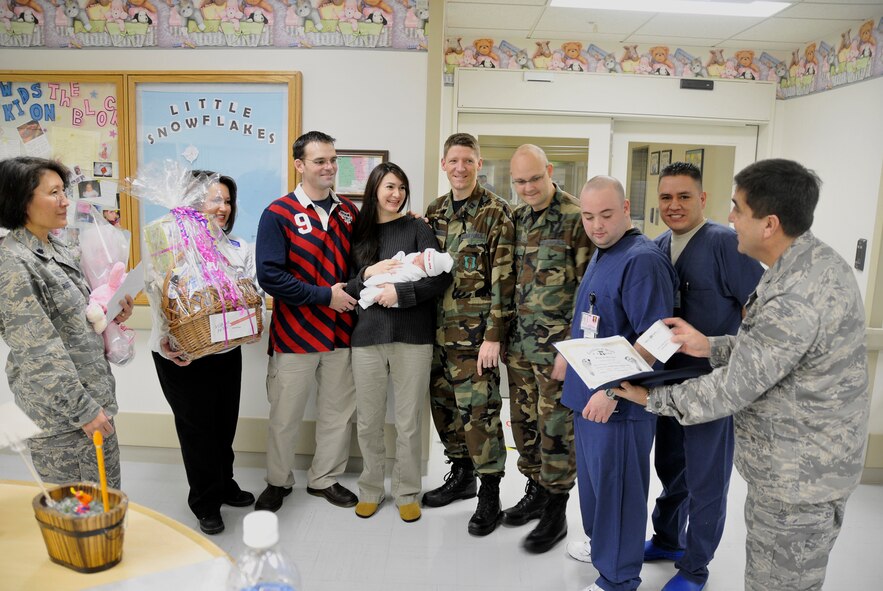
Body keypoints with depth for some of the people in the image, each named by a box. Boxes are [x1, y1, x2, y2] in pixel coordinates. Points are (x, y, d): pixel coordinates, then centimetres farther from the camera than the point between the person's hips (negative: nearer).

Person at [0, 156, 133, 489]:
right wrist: (83, 410, -18)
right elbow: (40, 352, -21)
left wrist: (110, 314, 0)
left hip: (95, 395, 8)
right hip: (60, 411, -8)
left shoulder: (58, 249, 8)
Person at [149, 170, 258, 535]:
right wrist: (165, 341, -21)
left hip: (227, 351, 5)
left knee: (225, 422, 16)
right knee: (197, 425, 6)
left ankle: (224, 485, 38)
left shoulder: (238, 248, 6)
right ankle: (206, 504, 23)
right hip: (182, 355, -4)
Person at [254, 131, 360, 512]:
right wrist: (325, 295, -16)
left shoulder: (348, 212, 7)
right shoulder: (279, 214, -8)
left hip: (341, 330, 4)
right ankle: (277, 483, 31)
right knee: (284, 416, 9)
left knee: (338, 412, 14)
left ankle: (325, 479, 34)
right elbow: (270, 276, -16)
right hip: (295, 332, -4)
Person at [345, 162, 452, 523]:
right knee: (368, 421, 9)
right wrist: (367, 275, -11)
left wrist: (400, 293, -15)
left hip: (412, 336, -2)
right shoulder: (358, 232, 10)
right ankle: (370, 489, 28)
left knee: (408, 422, 6)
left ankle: (407, 493, 23)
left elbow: (441, 276, -7)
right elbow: (346, 286, 8)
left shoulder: (416, 228, 3)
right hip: (367, 334, 2)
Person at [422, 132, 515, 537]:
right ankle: (461, 475, 32)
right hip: (438, 329, 6)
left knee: (478, 411, -4)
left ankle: (490, 496, 11)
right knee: (444, 405, 14)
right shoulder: (434, 211, 11)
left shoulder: (495, 212, -7)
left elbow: (503, 279, -11)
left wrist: (493, 335, -15)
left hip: (474, 331, -6)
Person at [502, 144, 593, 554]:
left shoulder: (576, 217, -11)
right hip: (519, 339, 7)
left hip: (556, 344, -6)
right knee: (523, 420, 15)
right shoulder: (516, 218, 10)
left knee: (555, 425, 2)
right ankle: (536, 492, 34)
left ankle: (556, 511, 18)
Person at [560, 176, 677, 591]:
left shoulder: (642, 260, -19)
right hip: (586, 392, 9)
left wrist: (612, 392, -25)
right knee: (592, 476, 23)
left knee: (616, 486, 6)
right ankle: (599, 542, 44)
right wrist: (570, 353, 18)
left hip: (619, 402, -9)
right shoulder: (599, 255, 11)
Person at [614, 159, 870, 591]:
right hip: (802, 462, 9)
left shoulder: (796, 297, -32)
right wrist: (711, 346, 0)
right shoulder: (813, 261, 1)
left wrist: (652, 399, -13)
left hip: (799, 478, -9)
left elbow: (733, 389, -25)